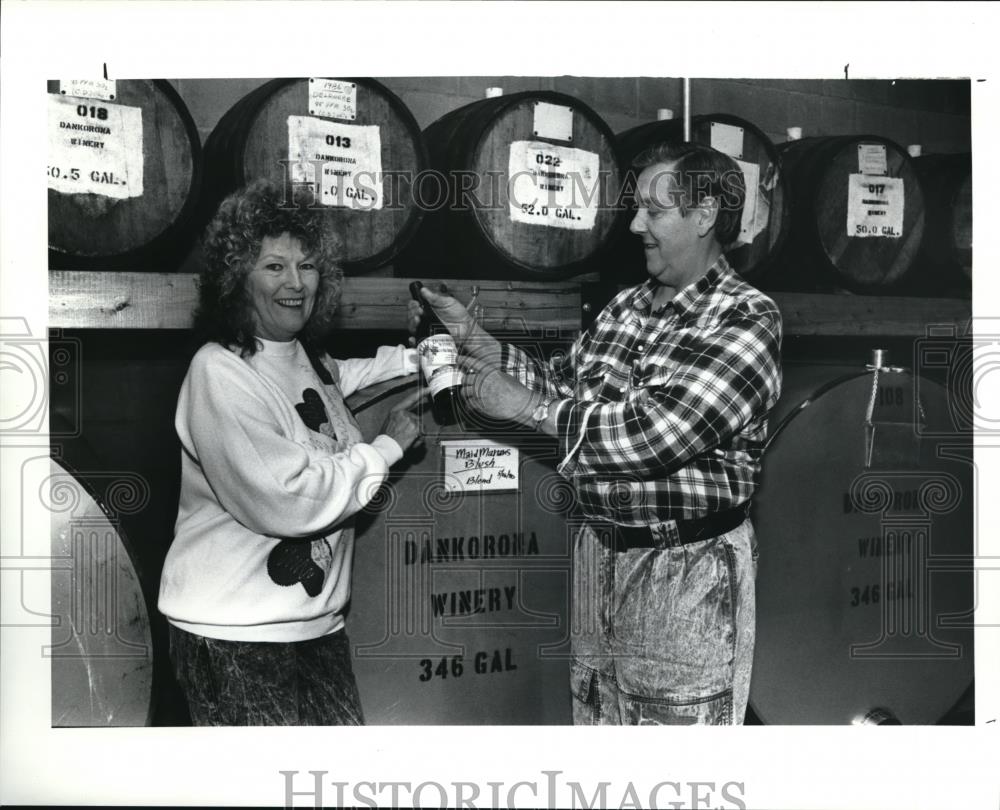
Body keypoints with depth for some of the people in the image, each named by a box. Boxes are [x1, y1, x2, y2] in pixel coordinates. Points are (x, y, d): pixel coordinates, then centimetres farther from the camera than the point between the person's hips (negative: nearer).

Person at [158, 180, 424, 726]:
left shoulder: (309, 361, 9)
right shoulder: (220, 373, -17)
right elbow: (285, 500, -24)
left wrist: (419, 358, 18)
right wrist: (387, 447, -14)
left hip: (317, 625, 8)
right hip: (236, 638, -8)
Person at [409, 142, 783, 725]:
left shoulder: (746, 320, -15)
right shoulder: (626, 307, 10)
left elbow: (658, 432, -25)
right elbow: (562, 386, 13)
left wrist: (525, 405, -20)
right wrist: (472, 337, 2)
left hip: (688, 570, -7)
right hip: (601, 551, 7)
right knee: (595, 716, 18)